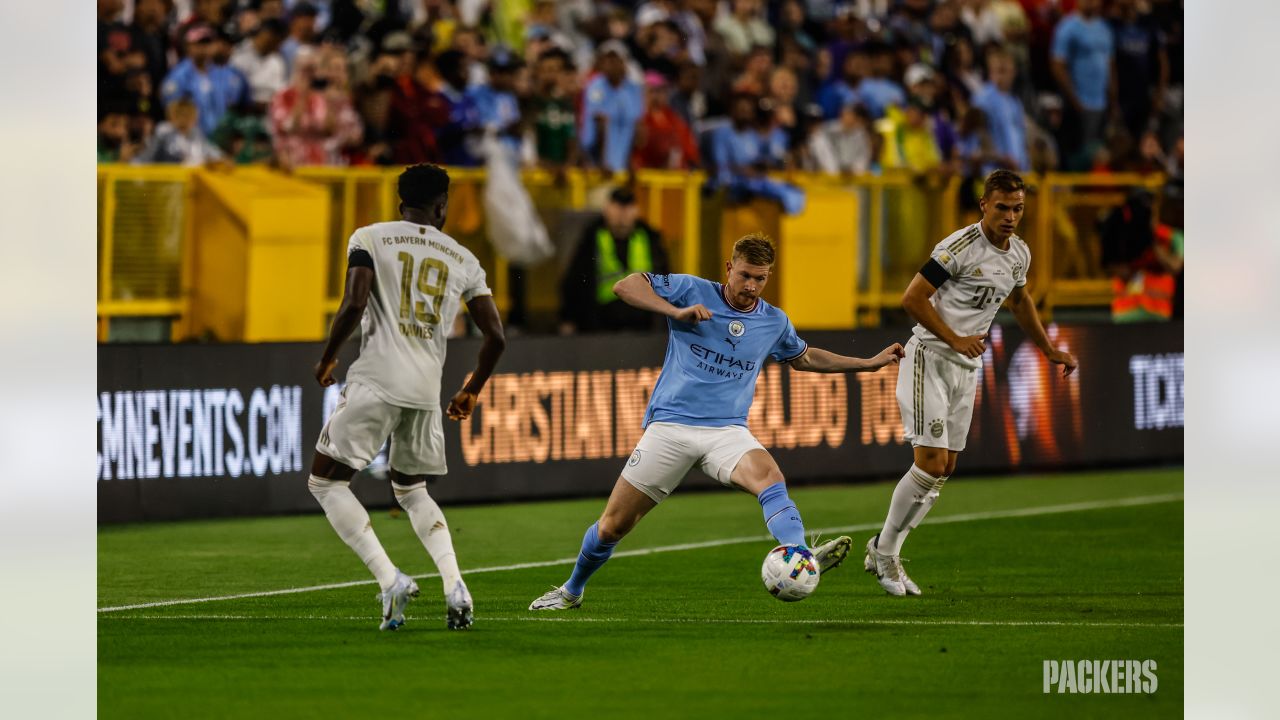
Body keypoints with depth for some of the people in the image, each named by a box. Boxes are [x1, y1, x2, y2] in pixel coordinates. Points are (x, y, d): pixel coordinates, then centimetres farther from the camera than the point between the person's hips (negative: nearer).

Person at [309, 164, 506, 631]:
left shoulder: (369, 239, 3)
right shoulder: (463, 260, 14)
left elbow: (353, 306, -11)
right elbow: (495, 337, 11)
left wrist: (327, 359, 6)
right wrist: (471, 392, 27)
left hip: (376, 381, -4)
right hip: (427, 390, 4)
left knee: (326, 482, 6)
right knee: (411, 490, 23)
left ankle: (390, 581, -10)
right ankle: (454, 584, 0)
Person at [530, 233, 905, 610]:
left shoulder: (775, 322, 10)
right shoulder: (693, 291, -2)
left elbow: (803, 357, 31)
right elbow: (625, 286, -8)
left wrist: (870, 363, 28)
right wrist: (676, 311, -21)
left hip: (727, 430, 2)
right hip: (670, 425, -2)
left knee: (769, 476, -32)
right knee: (614, 524, 2)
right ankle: (571, 590, 28)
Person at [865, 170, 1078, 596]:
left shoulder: (1019, 254, 8)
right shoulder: (961, 246, -17)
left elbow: (1020, 302, 28)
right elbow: (912, 299, -17)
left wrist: (1050, 351, 32)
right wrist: (955, 339, -20)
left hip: (967, 368, 8)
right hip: (929, 358, -8)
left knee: (944, 470, 5)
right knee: (931, 464, -14)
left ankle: (884, 551, 16)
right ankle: (884, 552, 1)